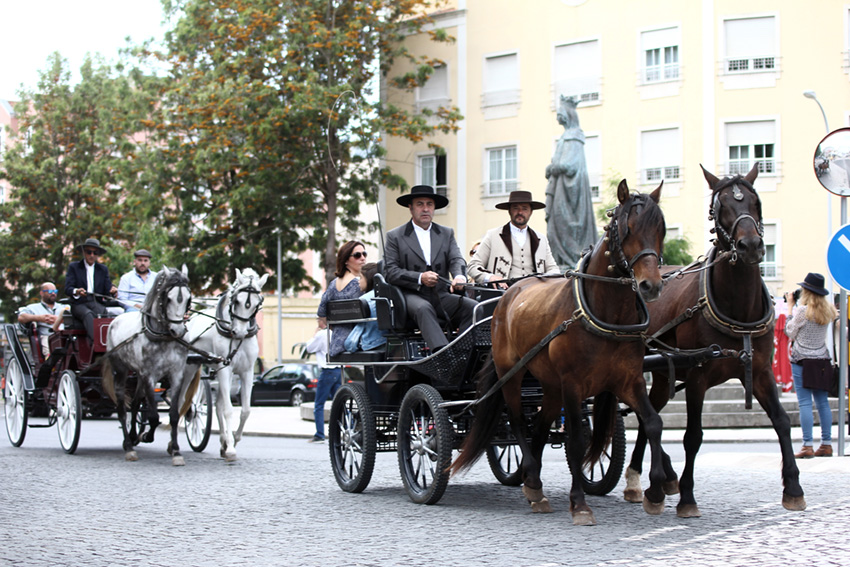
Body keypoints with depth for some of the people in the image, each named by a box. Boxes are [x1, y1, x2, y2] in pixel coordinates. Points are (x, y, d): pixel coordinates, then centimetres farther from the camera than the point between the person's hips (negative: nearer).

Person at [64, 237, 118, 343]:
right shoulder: (74, 267, 12)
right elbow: (67, 289, -2)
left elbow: (107, 290, 9)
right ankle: (96, 341, -55)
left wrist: (112, 291, -17)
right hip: (79, 304, -2)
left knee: (102, 312, -34)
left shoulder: (103, 269, 20)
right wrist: (76, 291, -26)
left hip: (96, 303, 2)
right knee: (88, 314, -36)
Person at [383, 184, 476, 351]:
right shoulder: (395, 236, 8)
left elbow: (456, 259, 5)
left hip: (441, 295, 4)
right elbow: (390, 272, 0)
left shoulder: (447, 233, 20)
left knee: (472, 306, -23)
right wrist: (419, 278, -15)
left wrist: (459, 276, -20)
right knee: (423, 308, -38)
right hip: (411, 295, -4)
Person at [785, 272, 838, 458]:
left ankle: (807, 446, -8)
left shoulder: (802, 311, -14)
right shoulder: (828, 311, 5)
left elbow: (790, 332, -3)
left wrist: (790, 306, 2)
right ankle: (826, 444, 11)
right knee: (822, 401, 10)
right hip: (821, 359, 6)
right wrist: (796, 307, 16)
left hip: (801, 360, -6)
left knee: (805, 403, -6)